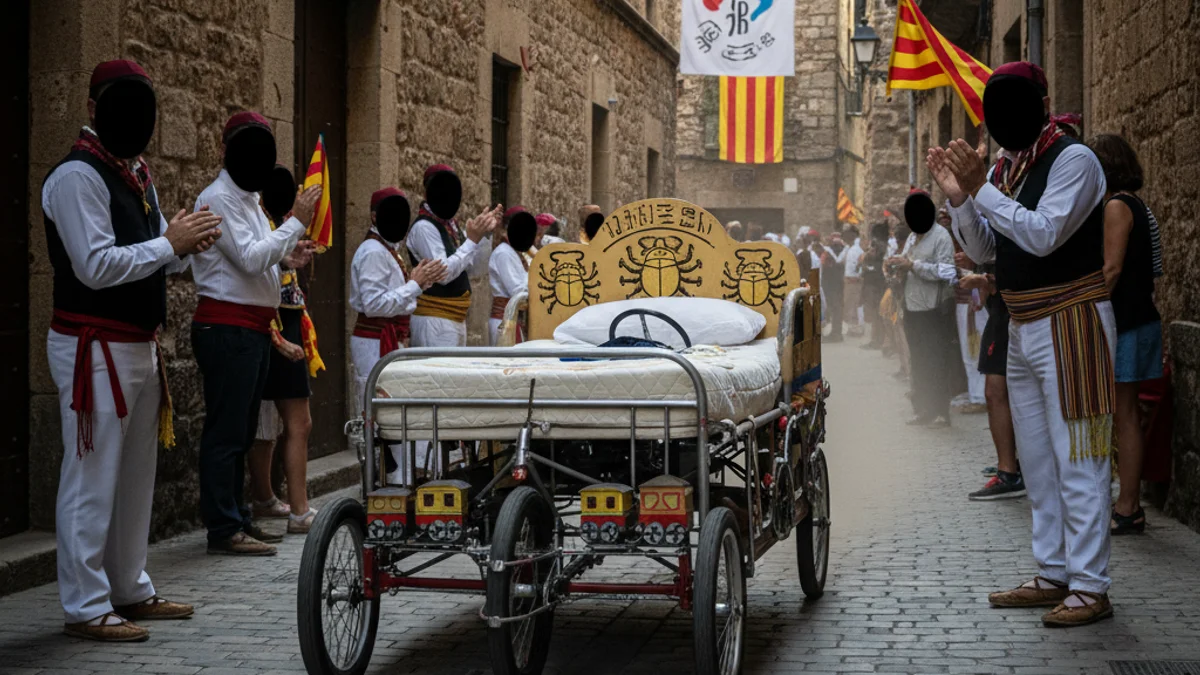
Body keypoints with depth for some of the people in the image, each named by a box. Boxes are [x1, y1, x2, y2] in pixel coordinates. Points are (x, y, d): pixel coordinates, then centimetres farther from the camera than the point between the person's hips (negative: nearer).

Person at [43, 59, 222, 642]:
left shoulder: (136, 174, 17)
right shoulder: (76, 176, -12)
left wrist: (187, 246, -1)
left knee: (137, 473, 14)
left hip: (140, 346, 9)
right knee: (92, 478, -7)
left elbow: (156, 261, 20)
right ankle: (85, 607, -2)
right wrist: (170, 243, -15)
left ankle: (130, 589, 24)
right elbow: (96, 266, -20)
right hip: (93, 347, -9)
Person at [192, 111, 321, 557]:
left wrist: (286, 257, 6)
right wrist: (296, 222, -15)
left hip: (254, 327, 10)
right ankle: (223, 529, -5)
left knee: (241, 431, 14)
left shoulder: (248, 199, 20)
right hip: (227, 326, -10)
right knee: (225, 431, -7)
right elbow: (250, 258, -19)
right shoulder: (218, 199, -11)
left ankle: (237, 519, 21)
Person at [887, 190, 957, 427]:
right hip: (913, 309, 8)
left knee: (936, 363, -5)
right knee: (919, 362, 12)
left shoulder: (941, 236, -9)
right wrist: (899, 266, 2)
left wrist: (912, 265, -19)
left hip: (934, 311, -8)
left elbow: (944, 272, -19)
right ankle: (923, 410, 19)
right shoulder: (912, 238, 16)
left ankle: (941, 412, -1)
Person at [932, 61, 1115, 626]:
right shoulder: (1003, 169, 11)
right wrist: (959, 197, -4)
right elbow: (983, 250, 10)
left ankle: (1090, 586, -5)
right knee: (1037, 463, 13)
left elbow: (1043, 235, -23)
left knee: (1078, 462, -8)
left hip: (1070, 325, -9)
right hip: (1022, 330, 9)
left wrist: (983, 190, -21)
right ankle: (1054, 575, 22)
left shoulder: (1073, 160, -12)